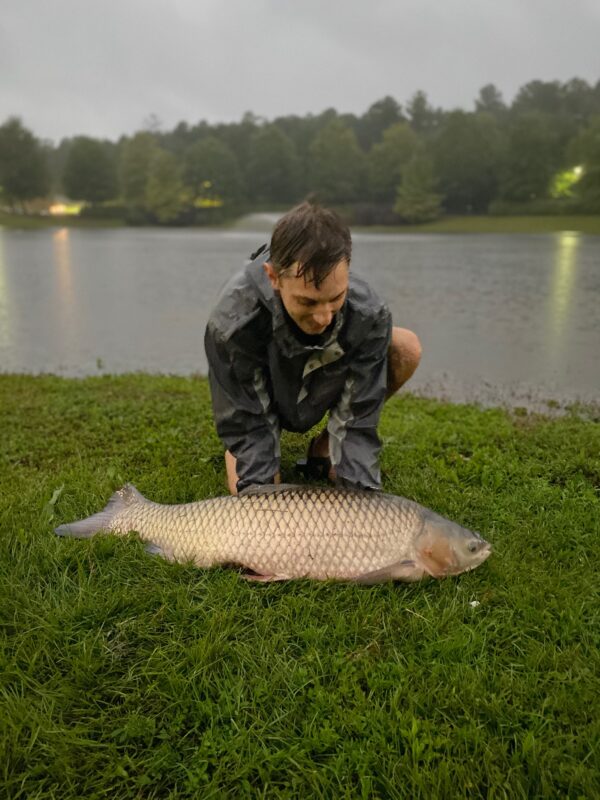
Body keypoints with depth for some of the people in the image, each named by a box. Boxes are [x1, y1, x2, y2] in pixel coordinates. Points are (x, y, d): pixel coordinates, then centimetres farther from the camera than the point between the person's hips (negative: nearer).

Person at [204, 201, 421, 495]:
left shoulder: (369, 315, -35)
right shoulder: (231, 323, -39)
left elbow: (357, 421, -29)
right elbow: (245, 426, -29)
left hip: (322, 389, 2)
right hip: (262, 403, -1)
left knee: (406, 349, -23)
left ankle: (324, 445, -4)